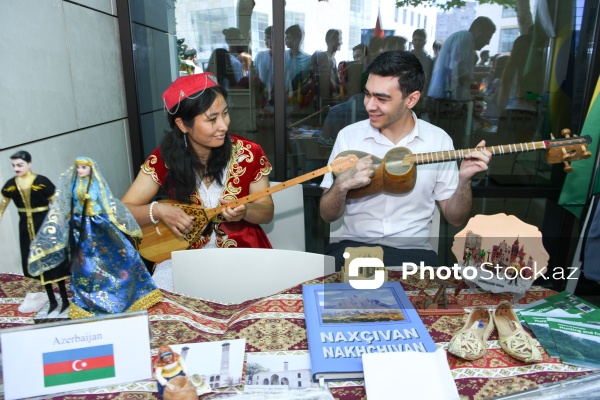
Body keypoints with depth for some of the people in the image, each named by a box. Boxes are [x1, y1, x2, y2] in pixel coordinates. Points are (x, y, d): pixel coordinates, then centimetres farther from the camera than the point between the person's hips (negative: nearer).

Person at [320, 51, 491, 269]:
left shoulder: (438, 140, 0)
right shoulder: (349, 136, -1)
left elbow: (454, 218, 6)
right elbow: (327, 215, 1)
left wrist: (464, 180, -13)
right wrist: (342, 183, -20)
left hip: (413, 250, 2)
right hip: (354, 245, -1)